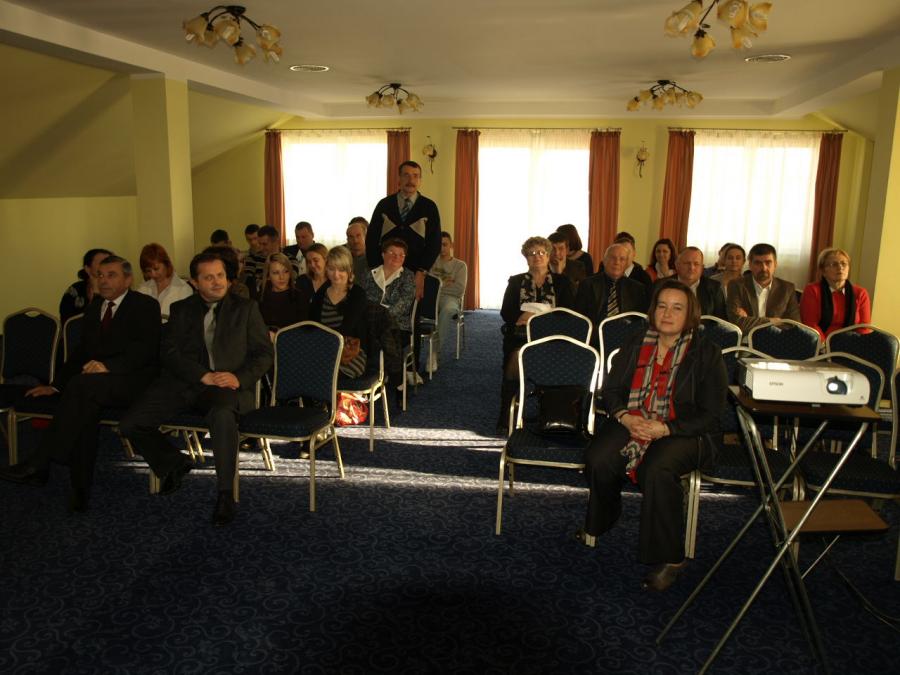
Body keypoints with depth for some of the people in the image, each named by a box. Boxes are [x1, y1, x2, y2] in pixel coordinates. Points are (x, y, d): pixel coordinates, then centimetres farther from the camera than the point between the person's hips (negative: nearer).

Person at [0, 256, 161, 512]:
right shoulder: (94, 306, 22)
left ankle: (39, 464, -31)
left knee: (82, 383, -34)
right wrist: (56, 385, 12)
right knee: (84, 406, -30)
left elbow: (146, 348, -13)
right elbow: (82, 350, 23)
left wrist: (108, 365, -28)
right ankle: (81, 489, -28)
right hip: (97, 380, 5)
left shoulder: (145, 306, 2)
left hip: (134, 379, -5)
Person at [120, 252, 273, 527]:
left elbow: (264, 352, 7)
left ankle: (225, 493, -23)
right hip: (182, 382, 4)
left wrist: (240, 377, -13)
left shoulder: (245, 308, 13)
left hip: (227, 384, -3)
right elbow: (169, 352, 4)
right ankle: (174, 463, 16)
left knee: (222, 415, -38)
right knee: (130, 424, -12)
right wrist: (203, 375, -14)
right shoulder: (180, 310, 18)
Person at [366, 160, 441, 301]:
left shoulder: (429, 207, 4)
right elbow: (371, 239, 6)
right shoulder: (384, 205, 8)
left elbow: (435, 243, 0)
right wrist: (375, 270, -3)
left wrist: (421, 273, -9)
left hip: (416, 275, -1)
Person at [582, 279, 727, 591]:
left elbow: (709, 415, -5)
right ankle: (597, 524, 6)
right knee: (597, 460, -26)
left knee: (657, 470, -35)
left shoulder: (706, 354, 0)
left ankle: (669, 558, -17)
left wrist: (665, 429, -19)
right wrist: (624, 416, -12)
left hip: (682, 432, -3)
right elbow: (611, 389, 11)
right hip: (631, 422, 4)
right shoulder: (635, 345, 13)